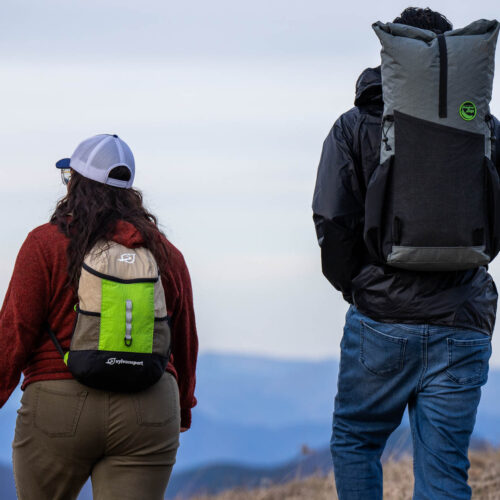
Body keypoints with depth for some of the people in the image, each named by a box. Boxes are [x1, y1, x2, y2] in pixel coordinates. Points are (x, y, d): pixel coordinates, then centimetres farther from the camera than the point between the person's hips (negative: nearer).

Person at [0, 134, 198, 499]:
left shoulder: (46, 243, -3)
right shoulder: (166, 254, 9)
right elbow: (185, 344, 17)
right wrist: (182, 407, 32)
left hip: (58, 407, -2)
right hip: (147, 413, 2)